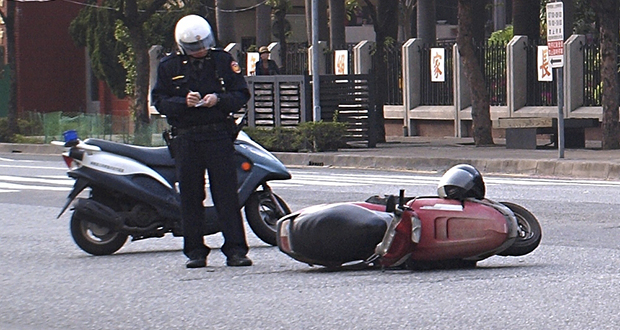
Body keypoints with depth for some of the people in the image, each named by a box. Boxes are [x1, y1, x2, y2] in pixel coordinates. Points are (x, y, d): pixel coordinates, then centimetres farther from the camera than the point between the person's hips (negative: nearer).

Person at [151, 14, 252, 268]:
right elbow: (159, 100, 4)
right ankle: (195, 251, 9)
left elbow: (241, 94, 7)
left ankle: (235, 249, -5)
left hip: (219, 134, -1)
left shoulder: (223, 61, 8)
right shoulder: (169, 66, 8)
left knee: (226, 193, -5)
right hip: (186, 138, 1)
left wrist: (218, 100, -12)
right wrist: (183, 102, -14)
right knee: (190, 195, 2)